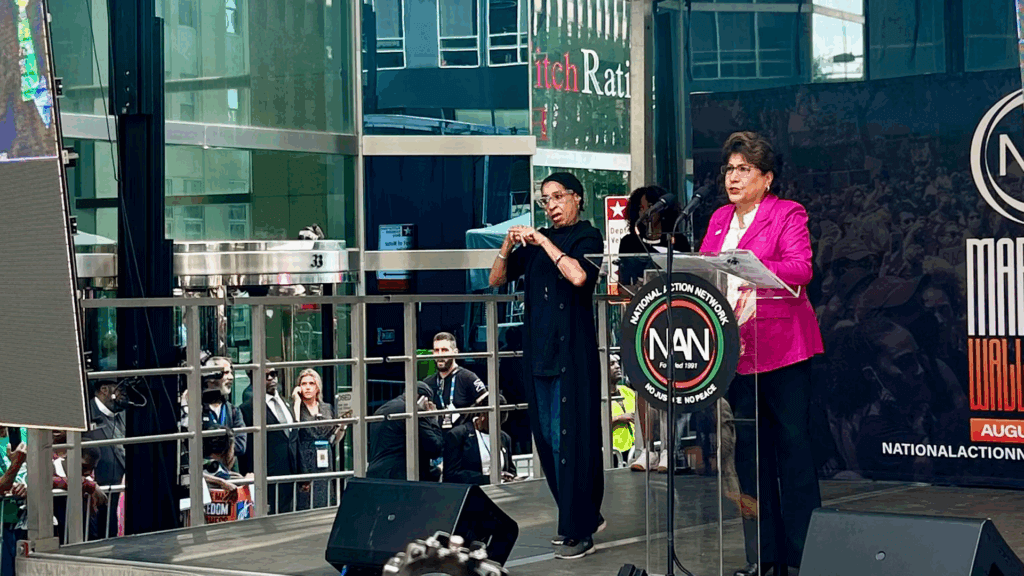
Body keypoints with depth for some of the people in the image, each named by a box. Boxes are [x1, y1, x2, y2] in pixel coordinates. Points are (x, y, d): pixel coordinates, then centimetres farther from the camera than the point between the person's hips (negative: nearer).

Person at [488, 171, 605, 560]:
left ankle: (579, 531, -2)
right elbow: (497, 280, 12)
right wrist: (507, 246, -4)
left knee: (569, 438, -7)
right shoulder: (536, 241, 15)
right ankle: (587, 515, 22)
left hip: (572, 349, -7)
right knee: (546, 439, 10)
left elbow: (579, 276, -23)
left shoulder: (587, 237, -2)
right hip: (538, 349, 7)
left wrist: (544, 241, -17)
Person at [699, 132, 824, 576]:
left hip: (782, 349, -6)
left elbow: (801, 268, -17)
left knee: (794, 448, -2)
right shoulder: (719, 219, 17)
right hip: (736, 351, 6)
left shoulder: (788, 214, -2)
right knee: (750, 453, 8)